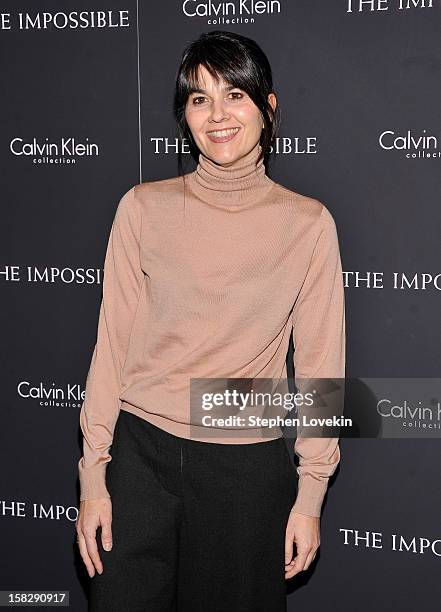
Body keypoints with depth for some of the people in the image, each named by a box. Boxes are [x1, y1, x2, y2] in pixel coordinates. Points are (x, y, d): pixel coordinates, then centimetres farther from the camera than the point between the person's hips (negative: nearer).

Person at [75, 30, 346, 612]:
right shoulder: (144, 208, -1)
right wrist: (93, 475, 0)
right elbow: (112, 344, 1)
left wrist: (310, 495, 0)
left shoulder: (308, 223, -2)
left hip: (249, 470, 0)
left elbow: (319, 365, 1)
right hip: (141, 453, 1)